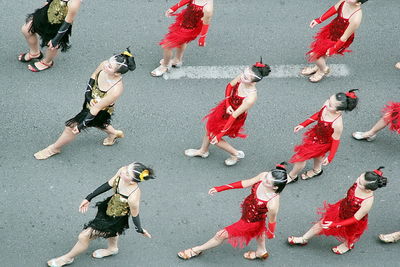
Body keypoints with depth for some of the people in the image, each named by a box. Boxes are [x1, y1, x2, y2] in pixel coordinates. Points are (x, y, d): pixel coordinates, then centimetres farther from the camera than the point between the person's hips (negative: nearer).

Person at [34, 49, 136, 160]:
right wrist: (89, 98, -16)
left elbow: (96, 109, -31)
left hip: (100, 112, -6)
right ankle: (114, 133, 64)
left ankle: (54, 148, 37)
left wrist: (81, 126, -21)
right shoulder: (104, 65, -27)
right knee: (94, 122, 34)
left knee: (71, 128, 7)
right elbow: (93, 76, -4)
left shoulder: (116, 90, -42)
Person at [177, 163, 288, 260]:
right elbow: (246, 183, -12)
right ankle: (262, 251, 69)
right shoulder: (264, 176, -30)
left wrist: (271, 233, 0)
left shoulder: (273, 203, -44)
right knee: (258, 230, 36)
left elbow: (272, 220, -23)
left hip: (250, 223, -6)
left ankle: (197, 250, 38)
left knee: (221, 235, 11)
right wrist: (220, 188, -7)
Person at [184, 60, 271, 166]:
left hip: (234, 117, -6)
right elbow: (229, 86, -4)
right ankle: (203, 151, 54)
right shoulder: (242, 77, -26)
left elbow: (234, 115, -32)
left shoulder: (251, 98, -41)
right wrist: (228, 105, -15)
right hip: (227, 106, 6)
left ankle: (236, 154, 35)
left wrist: (221, 134, -21)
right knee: (209, 127, 24)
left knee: (213, 137, 11)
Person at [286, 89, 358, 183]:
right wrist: (303, 124, 3)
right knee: (317, 154, 35)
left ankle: (292, 176, 44)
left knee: (301, 158, 14)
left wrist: (330, 158, -13)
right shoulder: (326, 104, -27)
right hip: (316, 133, 6)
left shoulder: (337, 124, -44)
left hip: (322, 143, -6)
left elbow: (336, 140, -26)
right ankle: (317, 170, 68)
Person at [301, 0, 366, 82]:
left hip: (339, 40, -6)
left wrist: (333, 49, -13)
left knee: (313, 55, 2)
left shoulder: (356, 19, -41)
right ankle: (319, 66, 57)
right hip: (332, 29, 6)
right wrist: (319, 20, 5)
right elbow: (335, 8, 0)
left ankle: (324, 69, 35)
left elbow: (344, 38, -26)